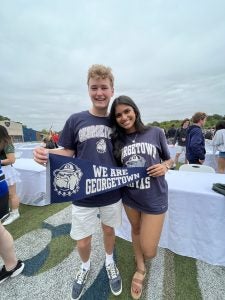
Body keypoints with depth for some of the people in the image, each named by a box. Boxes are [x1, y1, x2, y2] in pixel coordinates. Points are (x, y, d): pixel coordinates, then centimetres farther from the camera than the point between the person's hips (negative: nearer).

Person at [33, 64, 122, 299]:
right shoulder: (76, 120, -6)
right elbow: (67, 153, -3)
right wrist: (46, 155, -22)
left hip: (112, 192, 2)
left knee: (109, 230, 23)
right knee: (82, 241, 15)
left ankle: (109, 263, 56)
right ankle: (85, 267, 52)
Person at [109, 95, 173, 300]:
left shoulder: (156, 133, -7)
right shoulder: (117, 140, -2)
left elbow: (169, 159, 4)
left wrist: (165, 166, -16)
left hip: (154, 198, -2)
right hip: (129, 196, 3)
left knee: (148, 251, 6)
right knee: (136, 230, 25)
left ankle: (143, 260, 47)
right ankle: (141, 269, 55)